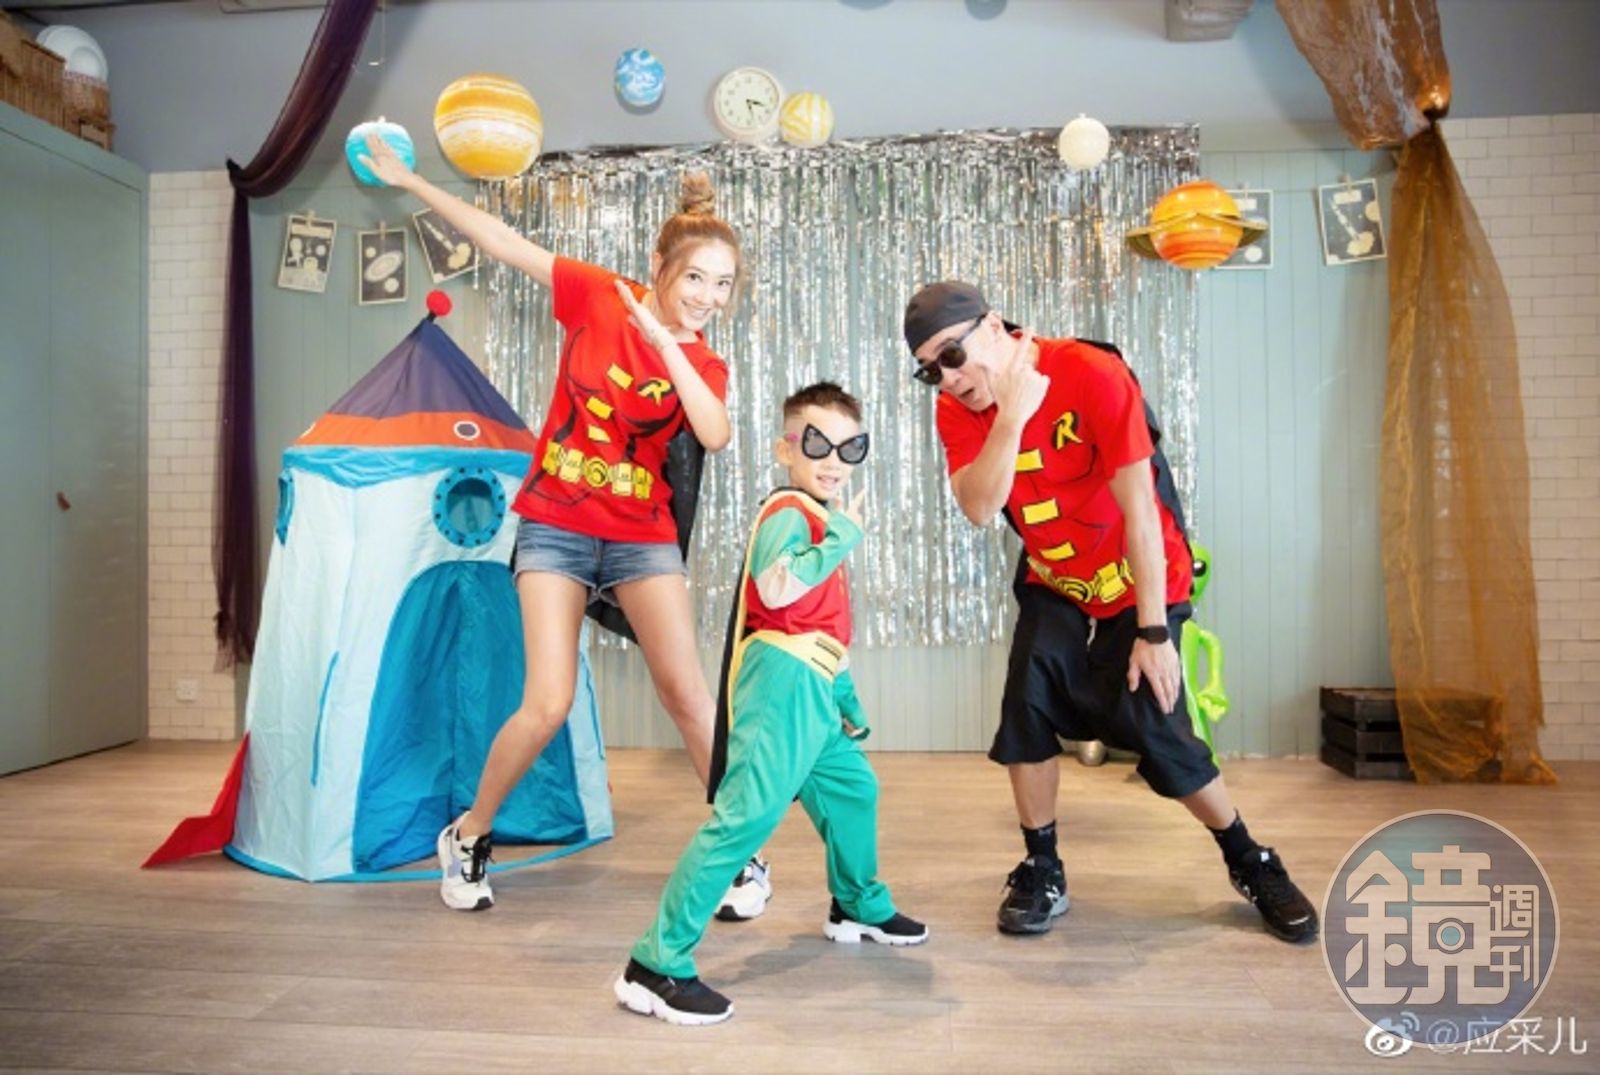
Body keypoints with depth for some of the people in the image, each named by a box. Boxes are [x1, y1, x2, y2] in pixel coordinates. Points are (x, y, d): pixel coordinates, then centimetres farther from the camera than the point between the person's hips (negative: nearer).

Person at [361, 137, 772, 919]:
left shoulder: (704, 364, 1)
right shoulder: (600, 297, -3)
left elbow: (715, 436, -19)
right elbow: (503, 243, 0)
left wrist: (666, 346, -21)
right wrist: (410, 182, 1)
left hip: (642, 537, 2)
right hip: (554, 527, -2)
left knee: (686, 691, -4)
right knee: (548, 705, -8)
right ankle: (468, 836, 18)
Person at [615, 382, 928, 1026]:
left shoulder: (817, 518, 22)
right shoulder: (788, 511, -10)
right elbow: (775, 587, -31)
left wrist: (845, 694, 29)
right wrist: (841, 538, -20)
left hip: (812, 687, 11)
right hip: (784, 681, -11)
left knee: (852, 790, 22)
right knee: (747, 814, -15)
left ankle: (860, 909, 45)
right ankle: (656, 967, -10)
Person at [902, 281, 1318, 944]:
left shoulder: (1092, 374, -25)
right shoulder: (958, 409, -10)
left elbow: (1139, 507, -24)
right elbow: (979, 509, -24)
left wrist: (1152, 633, -22)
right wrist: (1010, 415, -35)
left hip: (1138, 581, -4)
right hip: (1053, 584, 4)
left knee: (1155, 728, -7)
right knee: (1027, 704, -10)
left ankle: (1253, 865, 18)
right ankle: (1042, 871, 10)